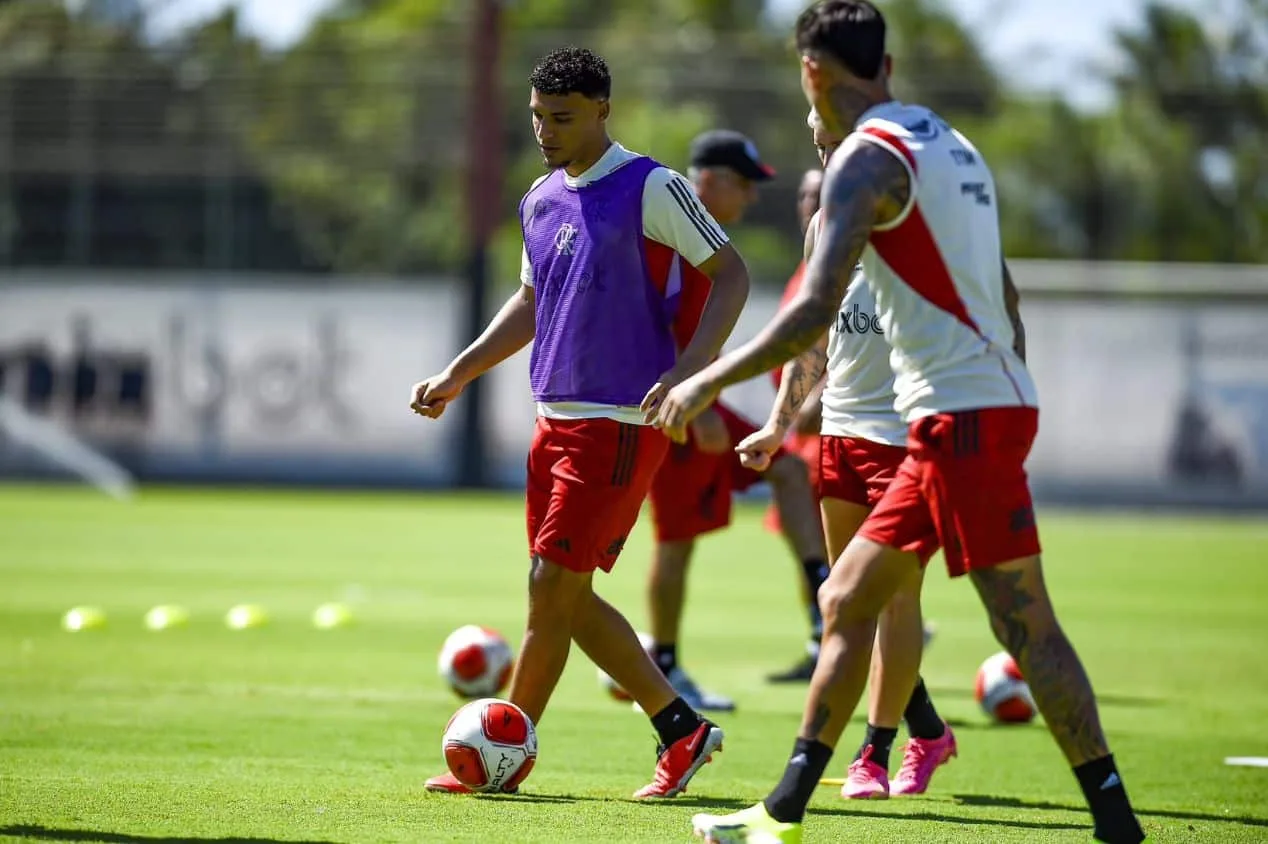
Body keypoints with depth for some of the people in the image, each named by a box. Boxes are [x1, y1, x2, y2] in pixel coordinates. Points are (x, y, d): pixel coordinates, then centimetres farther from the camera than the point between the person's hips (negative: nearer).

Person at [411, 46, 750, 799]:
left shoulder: (649, 188, -10)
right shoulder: (542, 200, 13)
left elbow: (730, 272, -10)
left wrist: (690, 369, -22)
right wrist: (457, 377, 19)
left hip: (620, 421, -8)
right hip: (556, 419, 8)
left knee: (552, 587, -9)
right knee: (568, 600, 8)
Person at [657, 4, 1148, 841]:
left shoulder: (866, 159, -11)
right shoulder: (951, 143, 17)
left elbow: (815, 312, -20)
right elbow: (1004, 296, 21)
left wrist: (707, 384, -13)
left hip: (966, 418, -9)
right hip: (972, 413, 9)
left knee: (1026, 626, -10)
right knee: (846, 600, 11)